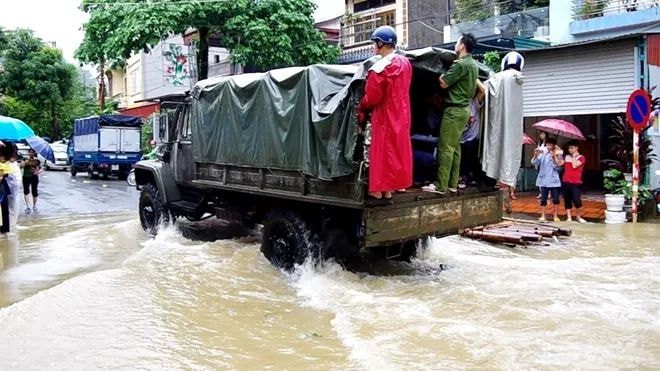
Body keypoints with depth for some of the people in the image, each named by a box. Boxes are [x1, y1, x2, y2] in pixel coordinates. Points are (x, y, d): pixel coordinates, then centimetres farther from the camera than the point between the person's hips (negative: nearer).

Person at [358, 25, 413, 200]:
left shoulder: (379, 68, -21)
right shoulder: (405, 62, 4)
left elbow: (372, 97, -17)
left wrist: (361, 108, 1)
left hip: (385, 115, -7)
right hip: (402, 113, 7)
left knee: (383, 151, 3)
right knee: (399, 149, 15)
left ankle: (381, 188, 10)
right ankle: (397, 183, 25)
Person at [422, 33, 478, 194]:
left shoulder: (460, 64, -16)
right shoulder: (473, 65, 14)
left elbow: (443, 83, -11)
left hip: (454, 109, -9)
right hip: (464, 109, 9)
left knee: (445, 148, -7)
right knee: (455, 148, 10)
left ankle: (441, 186, -6)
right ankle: (452, 184, 13)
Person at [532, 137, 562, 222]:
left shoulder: (557, 155, 2)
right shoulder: (543, 154, 4)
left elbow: (558, 166, -8)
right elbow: (534, 163, -4)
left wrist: (554, 156, -18)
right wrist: (535, 155, -21)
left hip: (554, 180, -1)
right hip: (543, 180, 1)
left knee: (556, 199, 2)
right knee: (543, 199, 3)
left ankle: (555, 216, 15)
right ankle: (543, 216, 10)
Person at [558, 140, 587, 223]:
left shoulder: (581, 158, -1)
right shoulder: (566, 157, 13)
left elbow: (574, 166, -16)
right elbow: (559, 163, 0)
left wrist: (574, 156, -7)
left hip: (576, 183, -5)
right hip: (565, 182, 5)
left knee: (577, 200, -10)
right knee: (567, 201, 7)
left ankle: (579, 217, 10)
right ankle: (569, 217, 15)